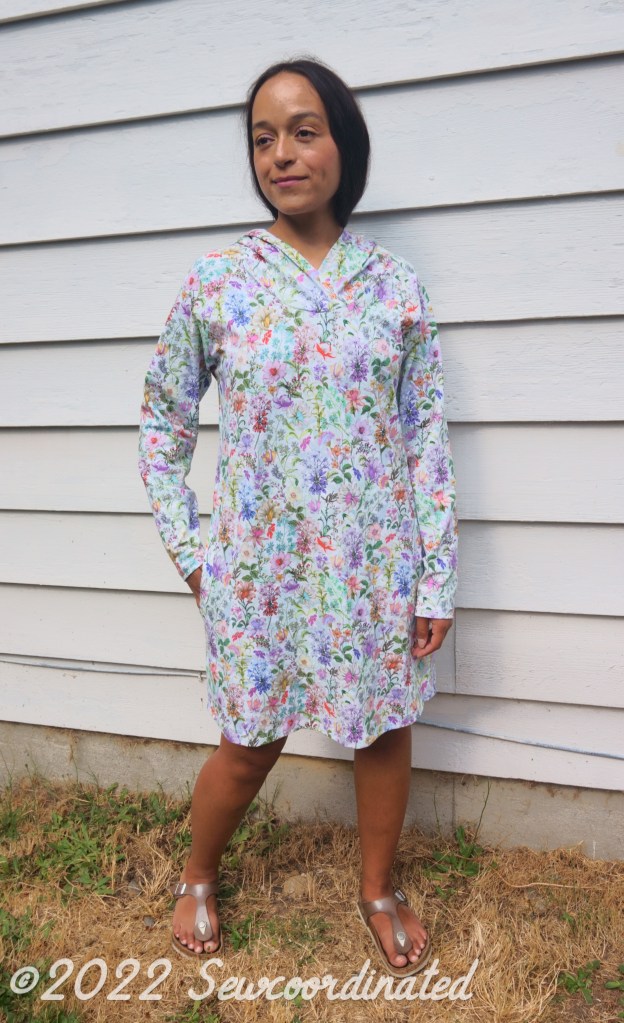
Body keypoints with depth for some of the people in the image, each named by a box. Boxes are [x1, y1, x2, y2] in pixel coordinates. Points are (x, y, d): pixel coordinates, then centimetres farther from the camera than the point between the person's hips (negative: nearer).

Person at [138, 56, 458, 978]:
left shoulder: (396, 283, -1)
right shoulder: (215, 280, -3)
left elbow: (428, 432, -1)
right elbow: (163, 421, 5)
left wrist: (438, 577, -3)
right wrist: (188, 550, 1)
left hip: (378, 563, 1)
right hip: (258, 564, -1)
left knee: (386, 731, 15)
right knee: (249, 746, 12)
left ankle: (379, 888, 42)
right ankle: (197, 878, 43)